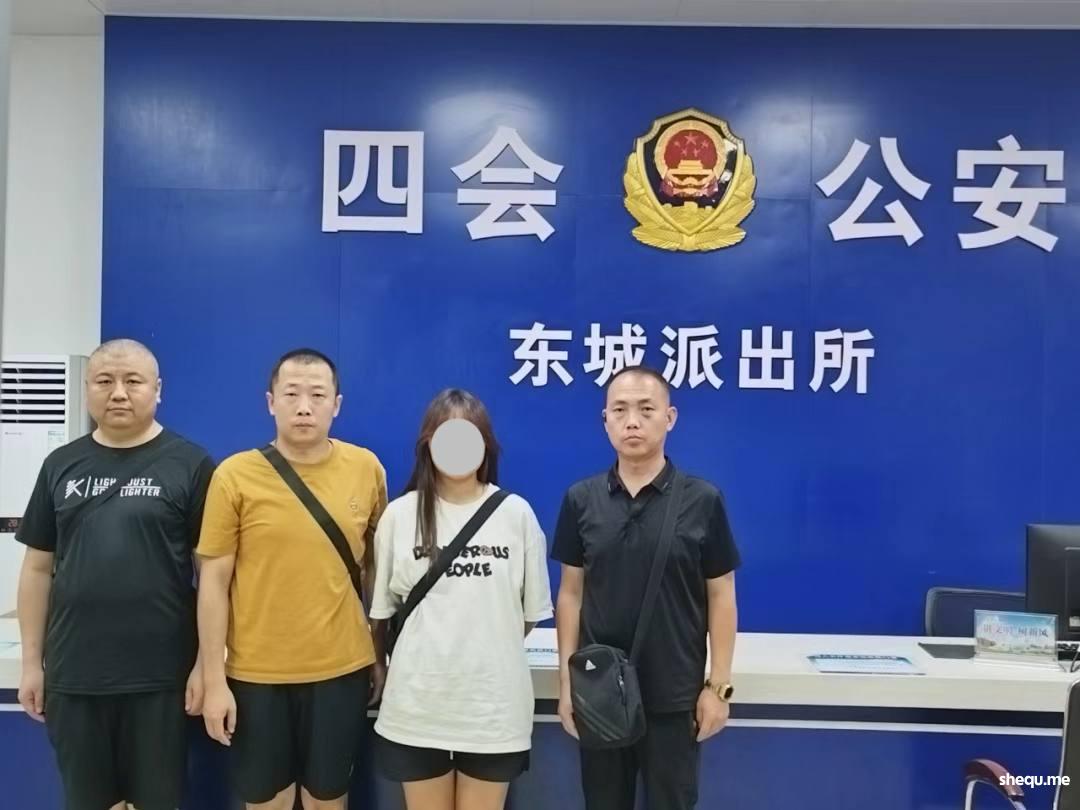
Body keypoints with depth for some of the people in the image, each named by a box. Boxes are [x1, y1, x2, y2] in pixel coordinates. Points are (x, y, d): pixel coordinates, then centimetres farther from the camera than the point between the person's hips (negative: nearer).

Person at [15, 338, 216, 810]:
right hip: (72, 673, 4)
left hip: (160, 675, -3)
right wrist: (31, 660, 8)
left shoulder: (189, 465, -6)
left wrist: (206, 662, -8)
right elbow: (38, 568, 10)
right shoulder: (61, 465, 7)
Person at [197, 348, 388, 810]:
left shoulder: (367, 469, -2)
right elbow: (214, 581, -4)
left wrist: (382, 654, 10)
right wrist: (214, 679, -5)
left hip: (342, 669, 1)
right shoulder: (235, 476, -8)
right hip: (256, 674, -1)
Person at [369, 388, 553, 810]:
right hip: (417, 701, 0)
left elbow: (532, 610, 5)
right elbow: (382, 609, 5)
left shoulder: (516, 513, -2)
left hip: (494, 701, 0)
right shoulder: (400, 514, -1)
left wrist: (488, 650, 9)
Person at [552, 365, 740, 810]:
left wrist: (719, 685, -5)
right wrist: (567, 679, 0)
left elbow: (720, 596, -2)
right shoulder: (581, 499, -1)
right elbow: (571, 592, 3)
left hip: (676, 696, -2)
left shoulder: (703, 500, -6)